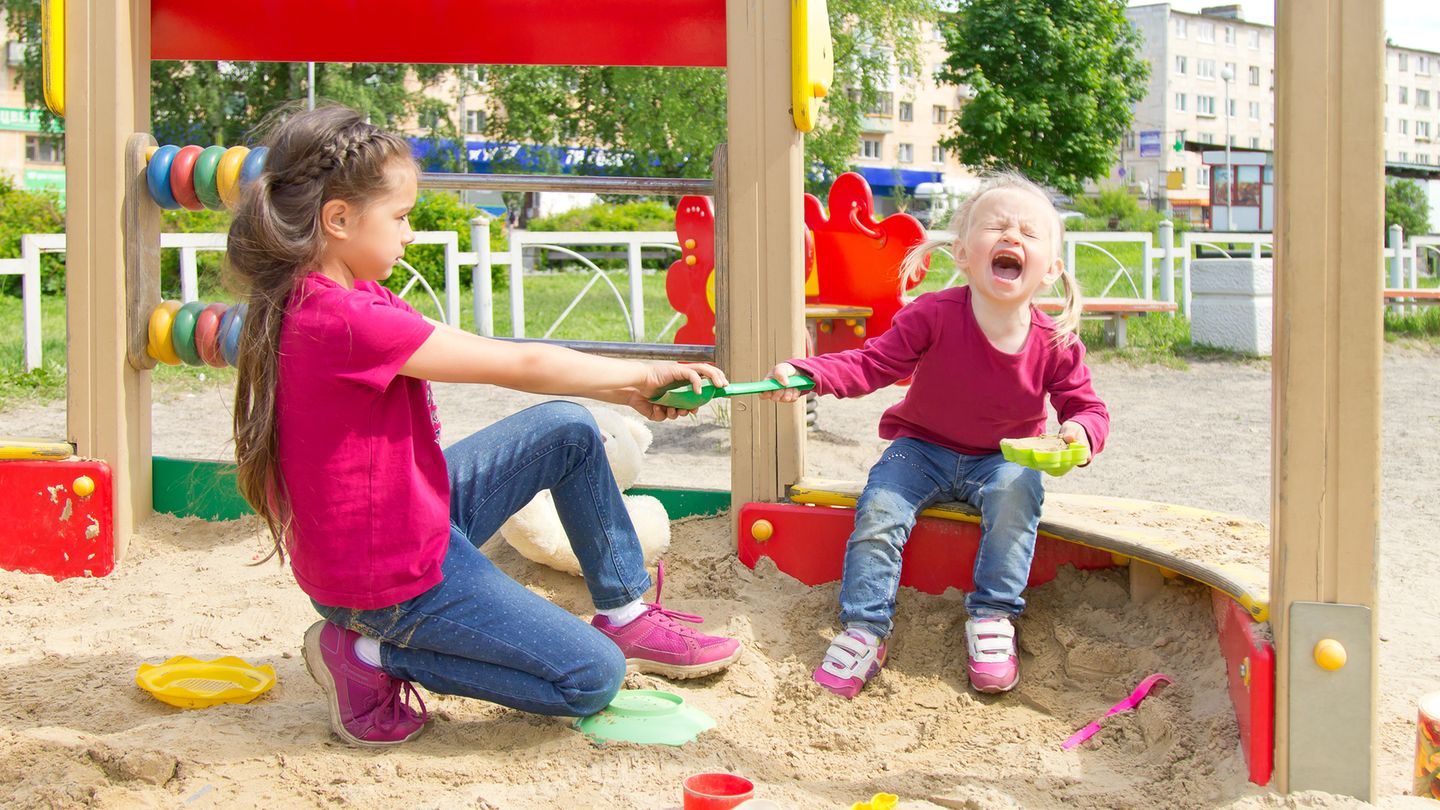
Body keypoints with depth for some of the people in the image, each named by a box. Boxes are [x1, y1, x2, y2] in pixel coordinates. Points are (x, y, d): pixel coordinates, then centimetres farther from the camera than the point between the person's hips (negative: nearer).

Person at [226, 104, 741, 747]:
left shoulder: (322, 298, 4)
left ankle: (625, 614, 21)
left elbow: (487, 358, 3)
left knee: (568, 429, 12)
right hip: (391, 577, -10)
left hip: (416, 513, 10)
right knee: (592, 678, -4)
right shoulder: (342, 320, -28)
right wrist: (641, 374, -8)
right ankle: (375, 657, 0)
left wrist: (626, 390, -2)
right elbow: (518, 365, -22)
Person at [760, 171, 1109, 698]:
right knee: (879, 508, -24)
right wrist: (806, 372, -37)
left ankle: (992, 617, -16)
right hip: (923, 448, 0)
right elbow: (873, 364, -20)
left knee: (1016, 489, -31)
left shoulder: (1056, 344, -14)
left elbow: (1085, 405, -3)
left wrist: (1082, 431, -28)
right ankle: (865, 629, -13)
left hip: (1002, 459, 1)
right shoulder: (934, 316, -21)